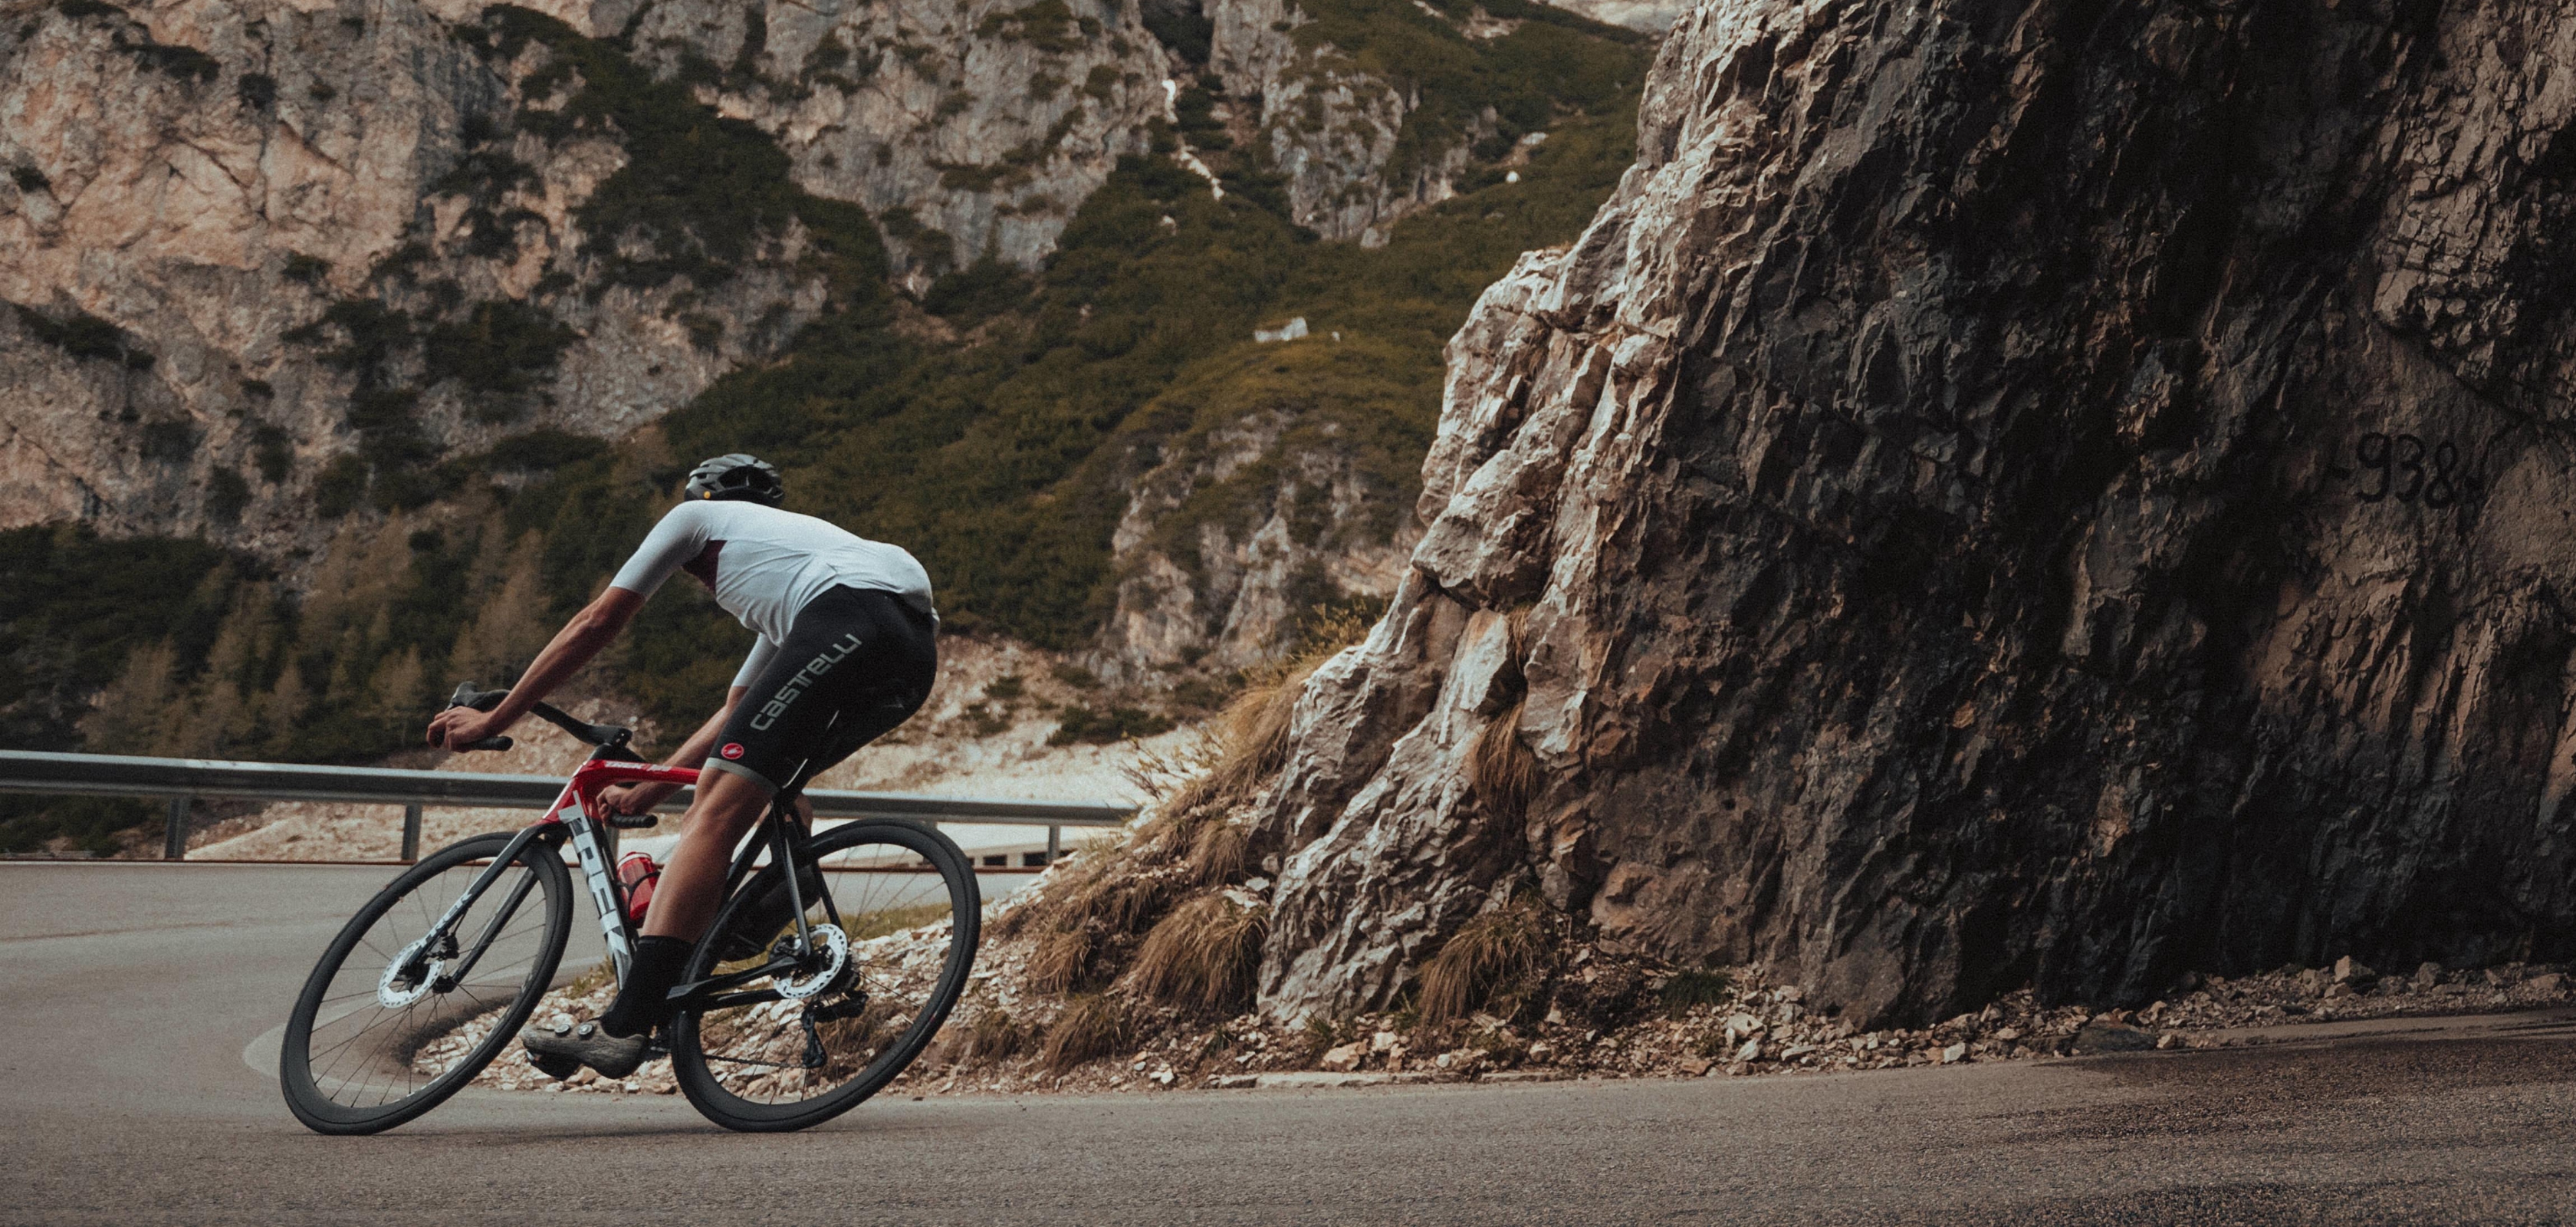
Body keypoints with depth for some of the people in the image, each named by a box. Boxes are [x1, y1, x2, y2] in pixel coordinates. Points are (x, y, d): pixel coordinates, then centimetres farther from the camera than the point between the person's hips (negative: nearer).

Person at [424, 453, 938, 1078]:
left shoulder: (697, 516, 29)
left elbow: (595, 624, 26)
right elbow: (735, 714, 47)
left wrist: (494, 718, 32)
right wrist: (645, 793, 51)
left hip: (851, 620, -8)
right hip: (916, 652, 8)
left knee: (719, 808, -11)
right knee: (768, 784, 26)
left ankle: (622, 1027, -18)